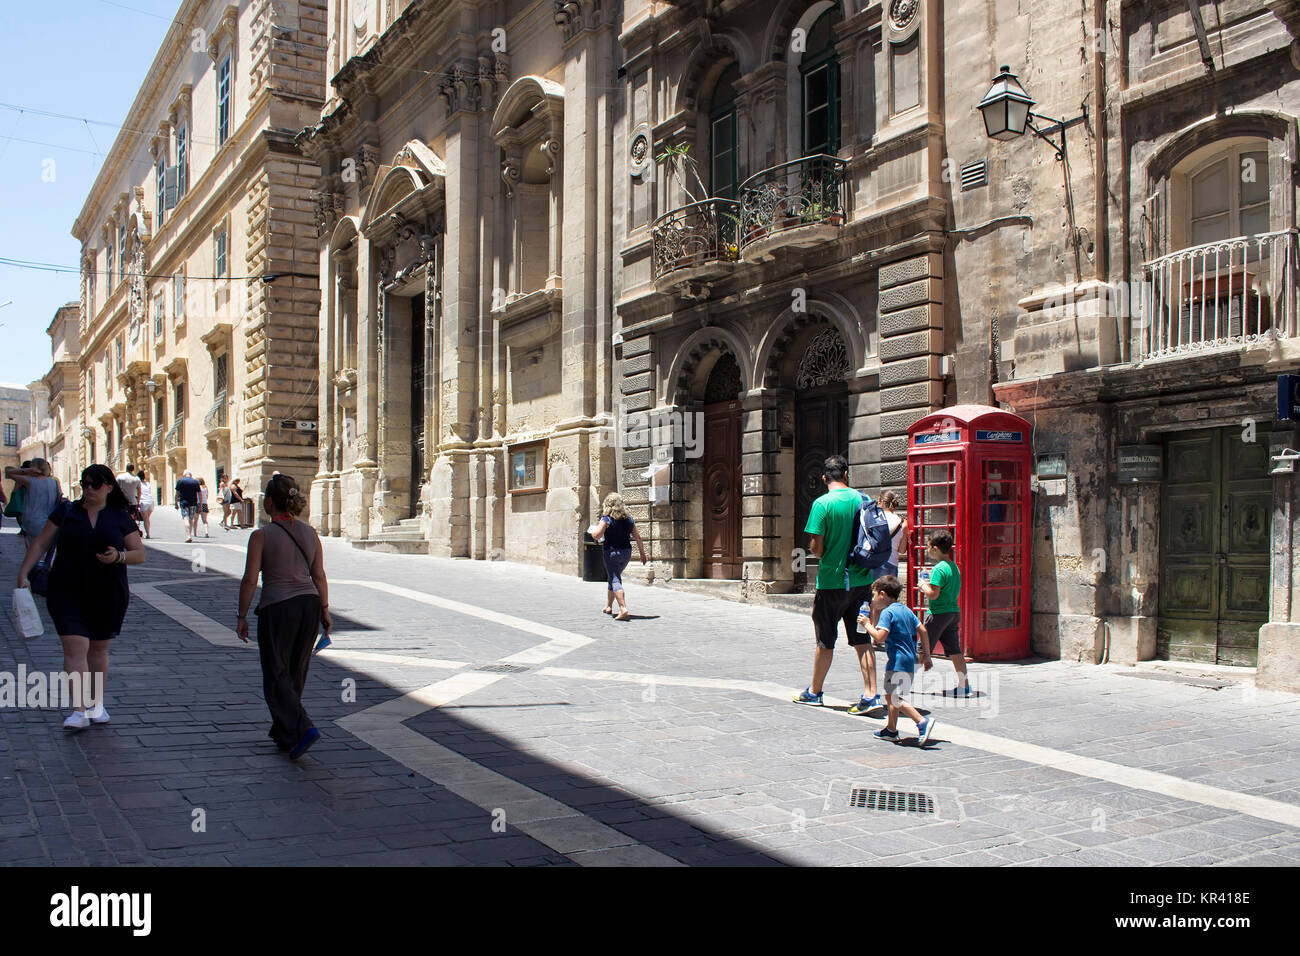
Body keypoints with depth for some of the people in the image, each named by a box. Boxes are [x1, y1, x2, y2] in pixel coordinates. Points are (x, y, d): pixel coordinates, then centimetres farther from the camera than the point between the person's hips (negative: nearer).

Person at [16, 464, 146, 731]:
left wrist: (118, 556, -17)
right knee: (75, 648, -11)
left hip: (107, 596, 1)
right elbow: (41, 542, 7)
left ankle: (97, 704, 26)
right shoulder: (66, 512, 4)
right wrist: (23, 573, -2)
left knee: (98, 649, 11)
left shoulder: (121, 519, 2)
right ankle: (79, 711, -15)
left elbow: (140, 554, 2)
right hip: (68, 593, -1)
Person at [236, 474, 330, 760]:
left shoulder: (261, 536, -9)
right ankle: (282, 732, 28)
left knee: (276, 675, 3)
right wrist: (324, 610, 12)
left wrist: (242, 617, 0)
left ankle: (300, 729, -14)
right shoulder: (310, 533, 5)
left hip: (277, 607, -5)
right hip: (309, 604, 5)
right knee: (296, 674, 16)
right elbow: (319, 576, 6)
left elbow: (250, 580, -9)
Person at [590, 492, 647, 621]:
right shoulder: (629, 519, 6)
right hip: (626, 552, 6)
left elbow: (597, 535, -18)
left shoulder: (606, 519, -10)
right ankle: (608, 606, 35)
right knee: (614, 577, 23)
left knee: (614, 580, -6)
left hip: (611, 552, -6)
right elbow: (638, 537, 8)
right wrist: (642, 553, 15)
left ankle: (623, 609, -23)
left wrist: (593, 531, 5)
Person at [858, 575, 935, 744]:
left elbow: (880, 636, -23)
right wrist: (926, 655, 19)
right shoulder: (906, 609, 15)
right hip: (910, 659, 10)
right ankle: (891, 729, 24)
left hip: (898, 662, -10)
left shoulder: (887, 612, -11)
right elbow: (923, 631, 15)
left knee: (895, 699, -10)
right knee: (890, 695, 18)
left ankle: (923, 722, -19)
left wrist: (866, 624, -8)